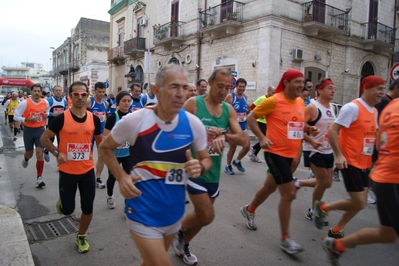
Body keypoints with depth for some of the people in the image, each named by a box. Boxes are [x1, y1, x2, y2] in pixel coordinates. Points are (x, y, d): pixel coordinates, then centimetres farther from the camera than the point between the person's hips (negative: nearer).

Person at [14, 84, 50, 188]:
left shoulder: (45, 102, -4)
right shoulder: (25, 103, -14)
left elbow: (48, 110, 18)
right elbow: (16, 116, -11)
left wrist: (46, 115, -3)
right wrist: (28, 119, -23)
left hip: (40, 130, 1)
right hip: (28, 130, -1)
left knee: (40, 153, -7)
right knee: (29, 154, 14)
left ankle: (39, 178, 1)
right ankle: (25, 159, 56)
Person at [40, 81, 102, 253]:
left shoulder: (94, 119, -3)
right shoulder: (61, 118, -11)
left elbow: (100, 141, 12)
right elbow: (44, 138, 0)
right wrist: (57, 153, -14)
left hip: (87, 170, 2)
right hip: (67, 172, -2)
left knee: (87, 208, 8)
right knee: (68, 210, 5)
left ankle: (81, 237, 34)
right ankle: (60, 203, 43)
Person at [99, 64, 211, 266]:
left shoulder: (194, 124, -10)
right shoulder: (134, 121, -17)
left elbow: (206, 159, 5)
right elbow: (105, 148, -1)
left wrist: (200, 168, -19)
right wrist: (121, 177, -15)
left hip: (174, 210, 4)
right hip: (143, 211, -4)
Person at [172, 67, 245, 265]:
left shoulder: (229, 110, 3)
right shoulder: (193, 103, -11)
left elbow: (242, 139, -7)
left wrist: (224, 136, -27)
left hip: (214, 172, 6)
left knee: (202, 215, 18)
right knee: (207, 216, -8)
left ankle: (183, 245, 45)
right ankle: (180, 230, 25)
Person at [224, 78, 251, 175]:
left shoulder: (245, 96, 8)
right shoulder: (230, 96, -11)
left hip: (243, 125, 5)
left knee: (247, 146, -3)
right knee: (233, 147, 3)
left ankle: (237, 161, 23)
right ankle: (228, 166, 24)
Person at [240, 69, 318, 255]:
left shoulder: (301, 102, 8)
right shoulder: (274, 101, -14)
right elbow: (251, 117, -9)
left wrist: (309, 129, 0)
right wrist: (262, 138, -18)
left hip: (290, 153, 8)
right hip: (275, 152, -8)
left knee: (270, 186, 21)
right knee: (289, 193, -8)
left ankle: (249, 210, 46)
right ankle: (285, 238, 8)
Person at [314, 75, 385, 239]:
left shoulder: (374, 111, 12)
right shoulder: (353, 107, -15)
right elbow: (332, 131, -19)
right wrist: (339, 155, -23)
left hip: (365, 163, 9)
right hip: (350, 163, -9)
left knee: (360, 203, 12)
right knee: (359, 203, -7)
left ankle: (336, 231, 26)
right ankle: (323, 207, 14)